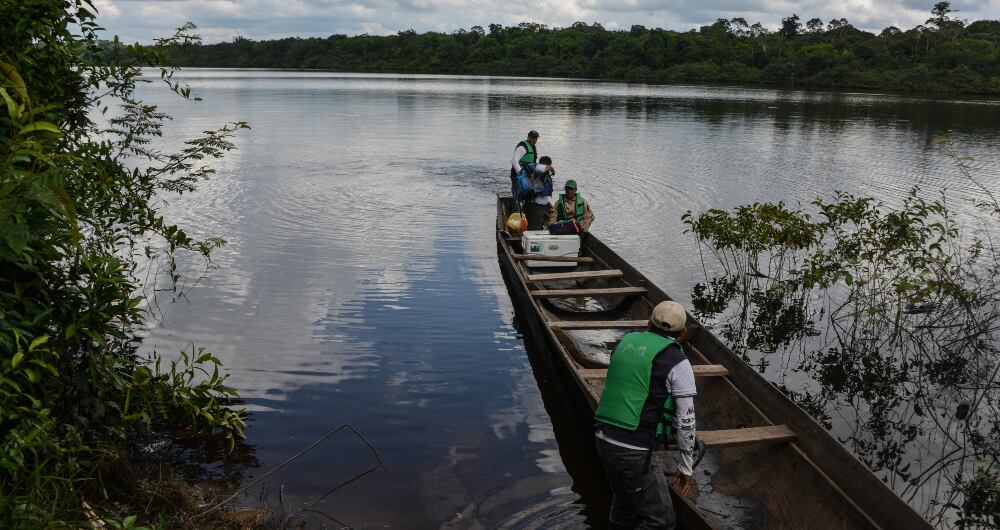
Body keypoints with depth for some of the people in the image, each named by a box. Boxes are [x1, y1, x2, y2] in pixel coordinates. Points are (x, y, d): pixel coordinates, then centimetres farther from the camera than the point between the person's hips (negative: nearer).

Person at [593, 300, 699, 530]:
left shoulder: (626, 342, 10)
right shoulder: (677, 363, -8)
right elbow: (686, 421, -4)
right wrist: (686, 465, 7)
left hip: (603, 439, 7)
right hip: (635, 450, -7)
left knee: (624, 507, 26)